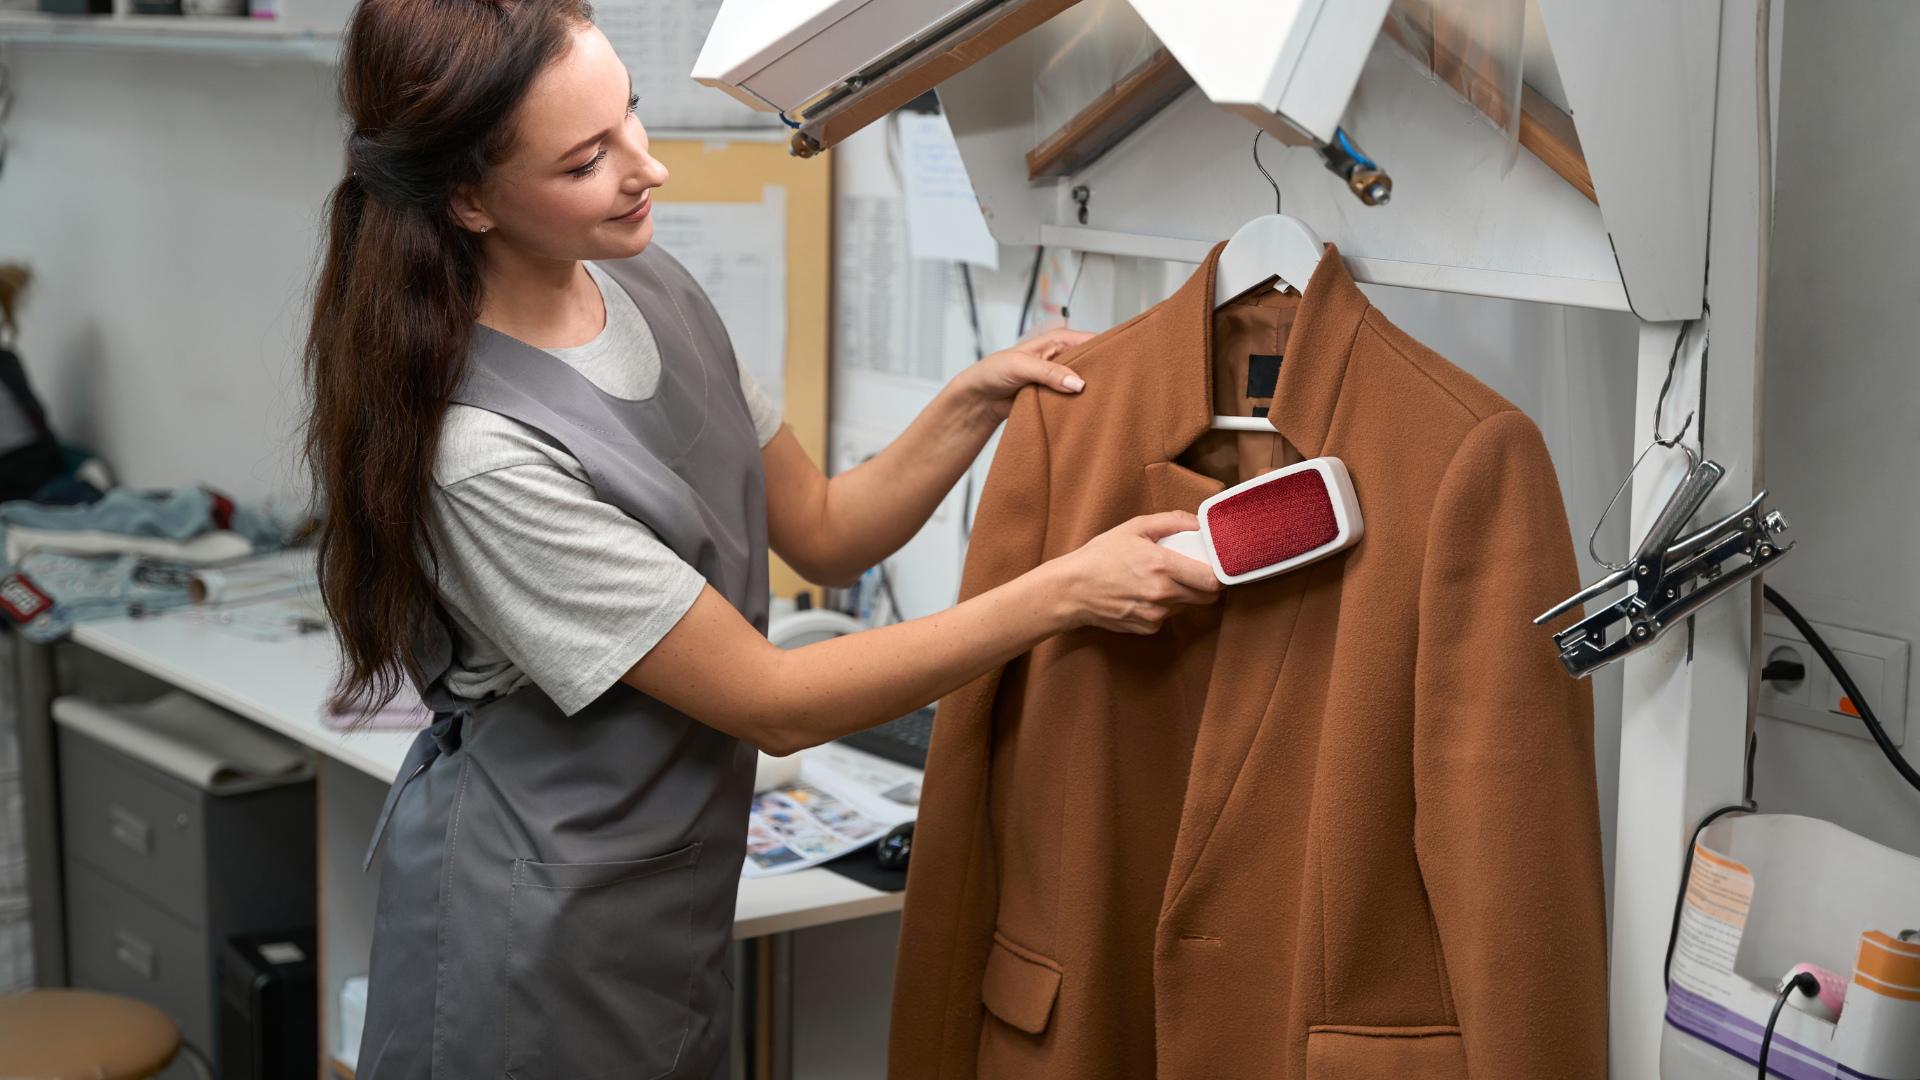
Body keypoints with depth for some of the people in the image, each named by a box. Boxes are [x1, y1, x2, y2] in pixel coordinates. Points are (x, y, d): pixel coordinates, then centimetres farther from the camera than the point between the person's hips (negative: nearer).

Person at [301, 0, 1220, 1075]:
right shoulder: (477, 450, -28)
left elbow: (821, 530, 8)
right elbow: (774, 703, -22)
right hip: (537, 935, -7)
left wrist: (978, 399, -8)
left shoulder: (652, 287, -2)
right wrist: (1064, 593, -22)